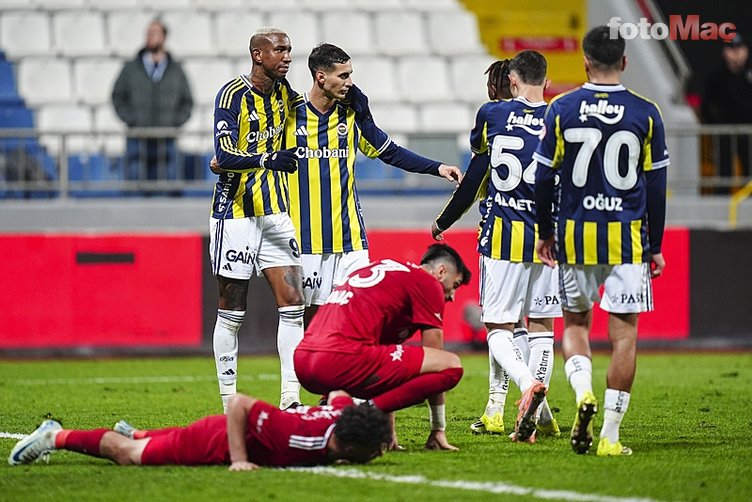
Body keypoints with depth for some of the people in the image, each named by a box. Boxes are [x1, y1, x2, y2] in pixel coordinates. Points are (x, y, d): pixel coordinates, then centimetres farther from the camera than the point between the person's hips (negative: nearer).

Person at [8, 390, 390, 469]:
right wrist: (239, 460, -34)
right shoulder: (306, 436, -45)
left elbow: (339, 392, 3)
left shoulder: (343, 414, -24)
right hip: (218, 441, -7)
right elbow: (239, 402, -38)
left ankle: (132, 433, 63)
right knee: (132, 456, 15)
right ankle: (56, 437, 31)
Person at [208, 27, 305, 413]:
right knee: (232, 310, 0)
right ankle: (229, 402, 6)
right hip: (236, 211, -6)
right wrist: (267, 159, -35)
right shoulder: (233, 95, -12)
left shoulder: (284, 94, 9)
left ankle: (290, 399, -2)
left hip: (274, 213, 6)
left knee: (293, 302, -2)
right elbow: (225, 156, -24)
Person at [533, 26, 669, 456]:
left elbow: (544, 177, 2)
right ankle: (610, 434, -2)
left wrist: (545, 232, 16)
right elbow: (656, 187, 3)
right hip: (628, 238, -1)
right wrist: (655, 246, 12)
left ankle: (583, 391, -11)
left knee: (576, 322, 17)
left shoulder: (562, 110, -2)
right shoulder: (646, 114, -2)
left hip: (575, 234, 1)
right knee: (624, 331, 2)